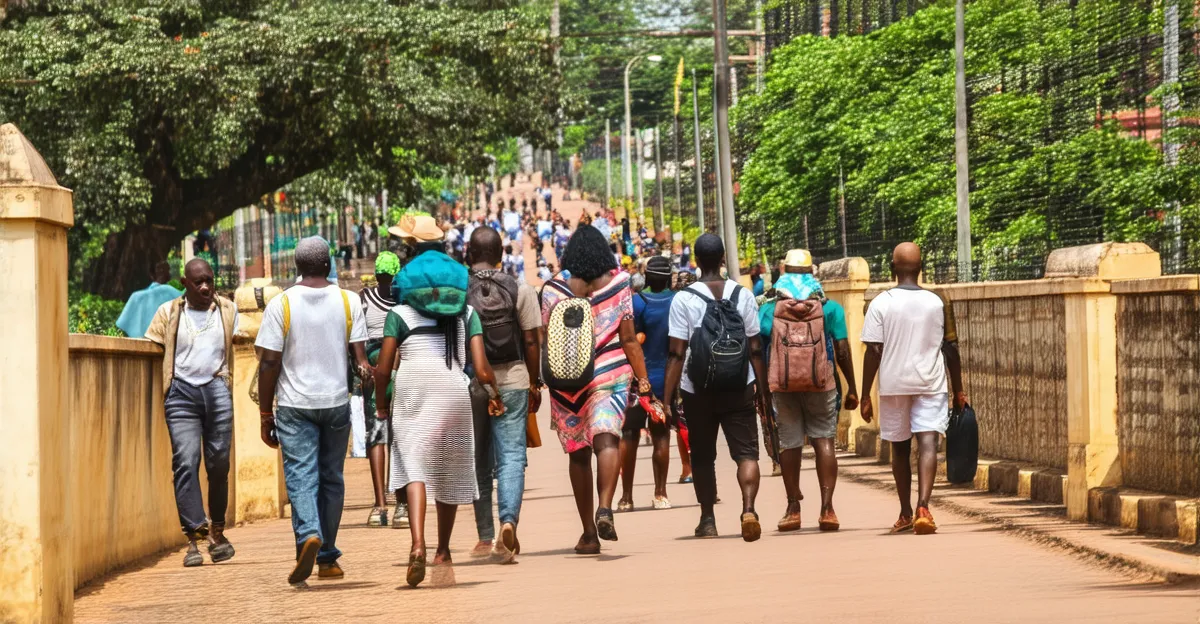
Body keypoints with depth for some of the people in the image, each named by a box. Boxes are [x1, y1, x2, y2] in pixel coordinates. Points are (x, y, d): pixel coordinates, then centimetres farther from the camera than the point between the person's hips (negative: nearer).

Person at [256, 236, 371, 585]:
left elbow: (269, 363, -6)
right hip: (337, 402, 2)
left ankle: (309, 535, -30)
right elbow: (361, 358, -3)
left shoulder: (282, 305, -5)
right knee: (331, 478, 12)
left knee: (301, 477, -4)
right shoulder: (347, 302, 0)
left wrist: (265, 414, 0)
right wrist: (365, 372, 18)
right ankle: (327, 559, 18)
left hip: (295, 405, -2)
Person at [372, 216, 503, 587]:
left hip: (412, 392, -3)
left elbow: (383, 369, -1)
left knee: (414, 468, -13)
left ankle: (418, 546, -35)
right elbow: (481, 368, 1)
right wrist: (495, 395, 19)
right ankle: (442, 550, 34)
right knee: (449, 472, 18)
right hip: (454, 391, 3)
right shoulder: (467, 314, 11)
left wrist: (380, 404, 17)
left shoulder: (400, 315, 6)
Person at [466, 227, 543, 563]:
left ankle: (485, 538, 17)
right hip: (512, 382, -1)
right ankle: (509, 520, -25)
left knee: (478, 462, 12)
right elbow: (531, 340, -3)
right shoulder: (519, 289, -4)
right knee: (512, 456, -1)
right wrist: (535, 383, 7)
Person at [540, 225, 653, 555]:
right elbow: (629, 339, 1)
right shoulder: (619, 284, 0)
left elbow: (546, 342, 2)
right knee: (606, 440, -14)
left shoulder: (553, 289, 0)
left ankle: (589, 533, 14)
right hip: (610, 376, -1)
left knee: (578, 453, 9)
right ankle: (605, 508, -40)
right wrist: (643, 380, 7)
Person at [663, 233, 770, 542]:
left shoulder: (683, 299, -7)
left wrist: (668, 397, -7)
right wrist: (763, 389, 8)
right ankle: (748, 508, -22)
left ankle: (708, 520, 19)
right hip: (738, 387, 1)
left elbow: (676, 354, -10)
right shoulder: (742, 295, 0)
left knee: (702, 457, 14)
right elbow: (755, 348, 1)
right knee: (746, 452, 0)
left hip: (697, 389, -1)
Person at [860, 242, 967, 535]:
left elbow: (873, 352, -7)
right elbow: (951, 348, 5)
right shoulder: (938, 302, 1)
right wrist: (958, 390, 14)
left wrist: (865, 395, -1)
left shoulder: (881, 303, -4)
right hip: (931, 383, 0)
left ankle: (906, 514, 24)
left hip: (894, 385, 0)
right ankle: (923, 507, -29)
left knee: (900, 448, 14)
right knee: (928, 443, -9)